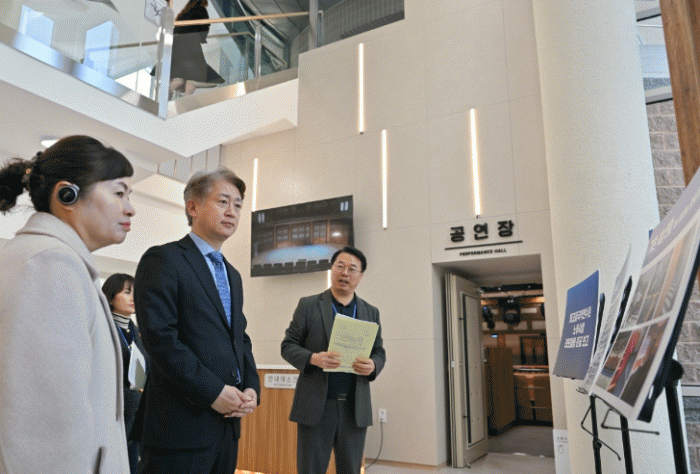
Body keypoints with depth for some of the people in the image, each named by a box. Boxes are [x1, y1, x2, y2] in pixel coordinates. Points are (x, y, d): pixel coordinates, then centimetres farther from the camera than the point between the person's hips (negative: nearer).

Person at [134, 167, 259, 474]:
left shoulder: (232, 275, 18)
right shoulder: (162, 260, -7)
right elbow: (159, 336, -17)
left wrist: (251, 387, 2)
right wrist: (212, 391, -18)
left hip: (228, 422, 8)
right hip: (181, 423, -7)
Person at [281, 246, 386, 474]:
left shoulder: (371, 312, 11)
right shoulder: (308, 305, 3)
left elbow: (379, 352, 13)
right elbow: (288, 346, 1)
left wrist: (372, 365, -11)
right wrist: (314, 358, -18)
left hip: (355, 407, 3)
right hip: (316, 405, -2)